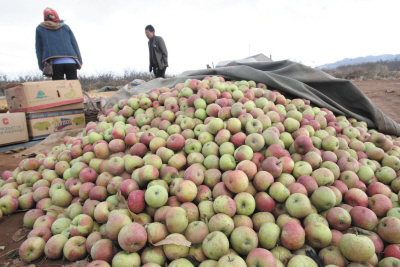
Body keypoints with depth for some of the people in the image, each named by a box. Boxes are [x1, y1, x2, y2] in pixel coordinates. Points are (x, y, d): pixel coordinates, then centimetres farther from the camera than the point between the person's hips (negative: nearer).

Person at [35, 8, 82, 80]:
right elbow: (75, 45, 12)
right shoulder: (65, 27, 18)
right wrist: (80, 61, 14)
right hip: (70, 62, 1)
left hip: (54, 64, 0)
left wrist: (41, 66, 16)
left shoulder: (39, 29, 17)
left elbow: (39, 50, 14)